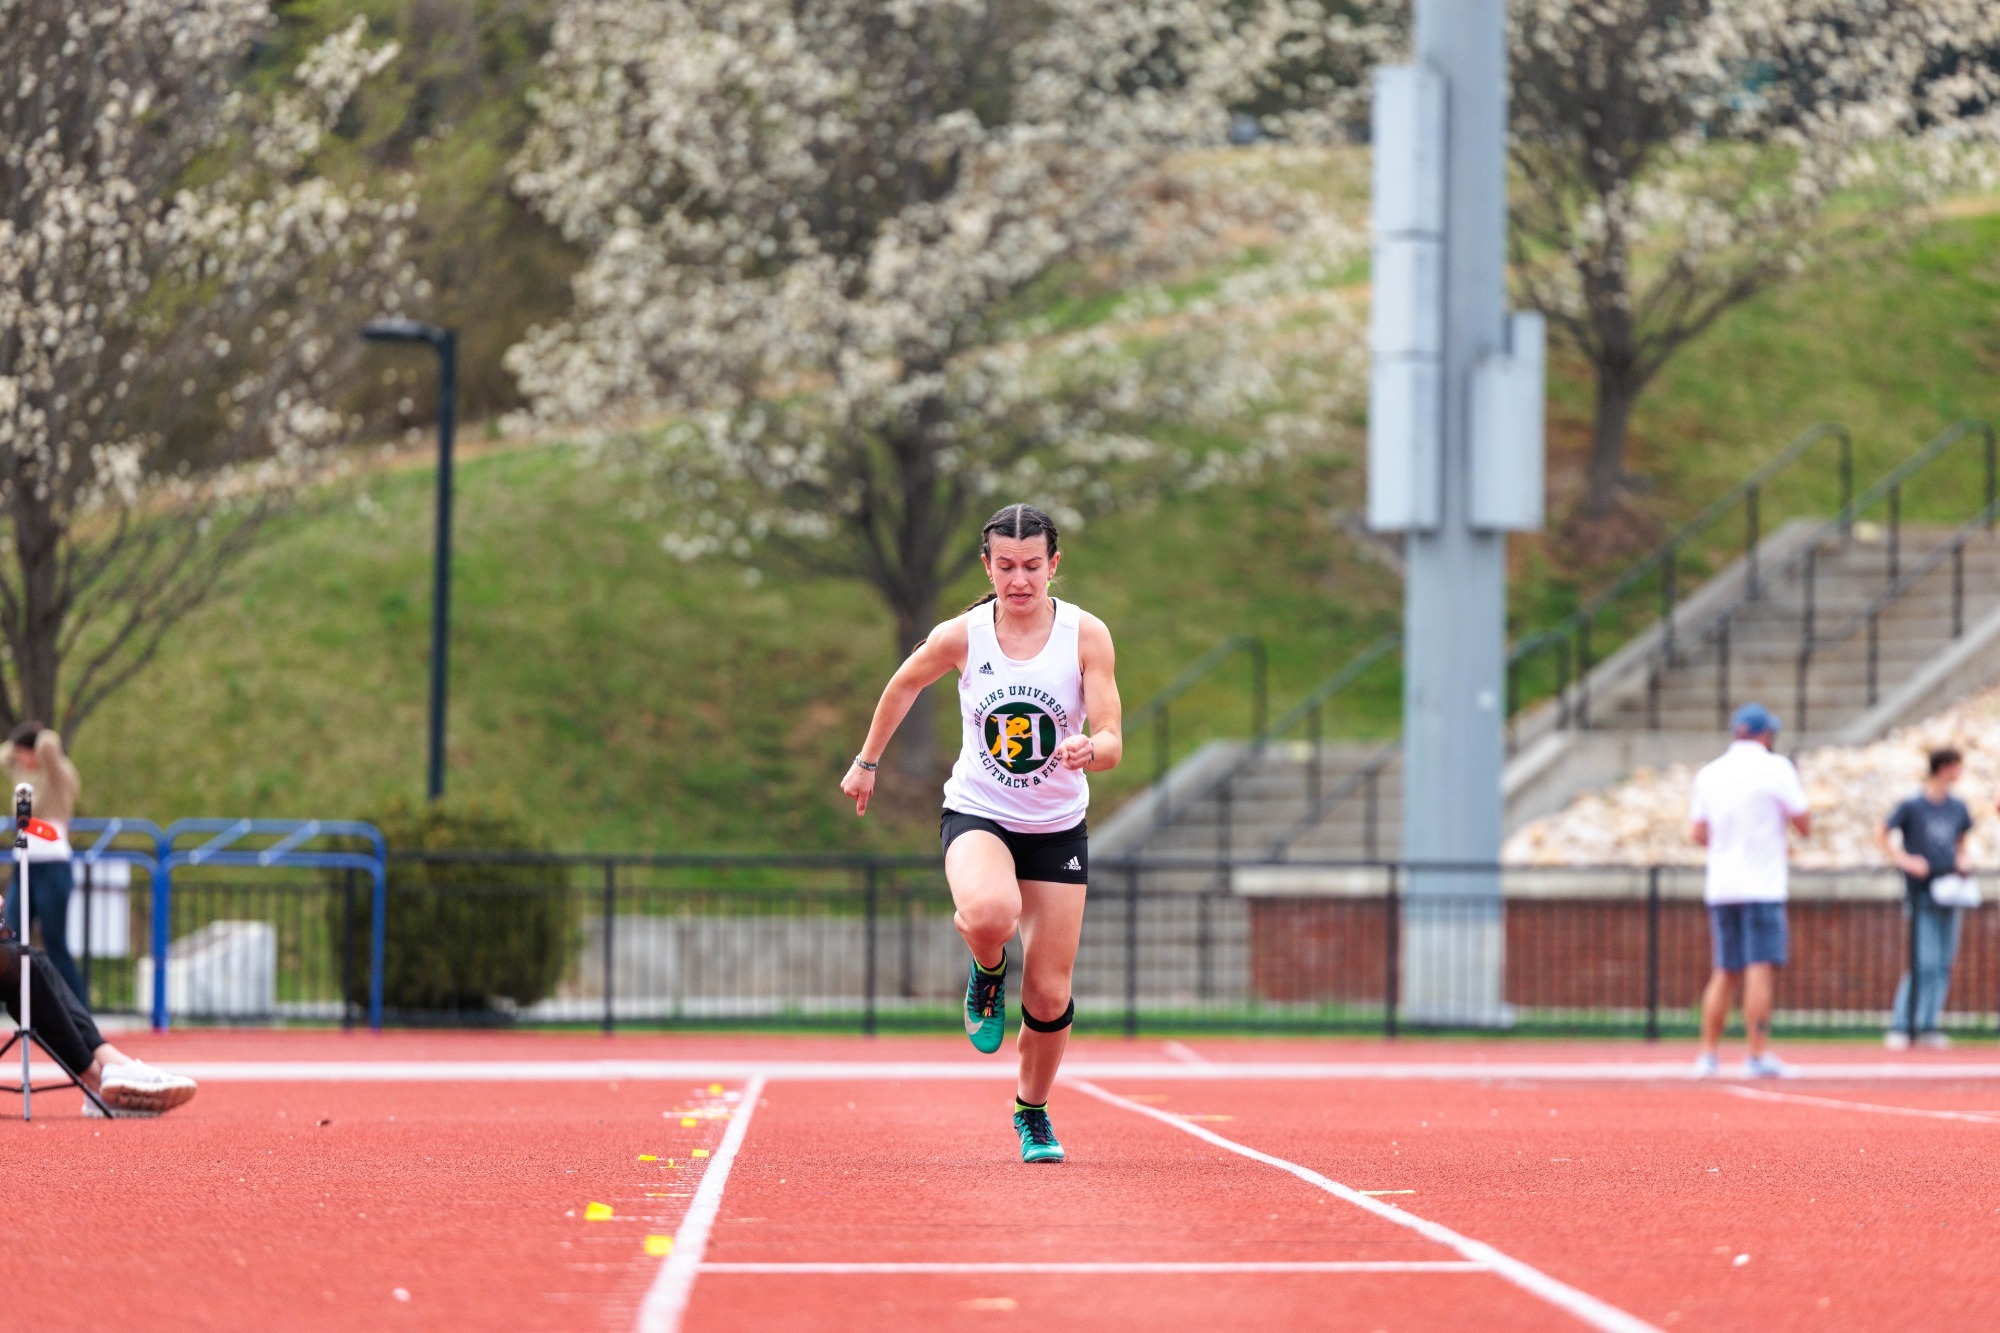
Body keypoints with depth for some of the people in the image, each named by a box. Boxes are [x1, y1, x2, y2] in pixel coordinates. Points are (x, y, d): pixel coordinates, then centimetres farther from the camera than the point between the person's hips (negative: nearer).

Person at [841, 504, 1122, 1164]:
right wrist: (867, 761, 18)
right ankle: (986, 969, 1)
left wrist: (1089, 751, -37)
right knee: (991, 913, -37)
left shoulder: (1086, 635, -12)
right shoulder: (960, 636, -11)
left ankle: (1032, 1110, 31)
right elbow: (903, 685, 10)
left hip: (1058, 829, 1)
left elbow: (1111, 742, -14)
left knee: (1050, 997, 1)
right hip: (977, 814, -1)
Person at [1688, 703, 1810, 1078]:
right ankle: (1758, 1056, -13)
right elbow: (1804, 825, -4)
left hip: (1720, 888, 5)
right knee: (1761, 969, -7)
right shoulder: (1775, 767, -5)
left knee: (1725, 972, 12)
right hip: (1761, 886, -5)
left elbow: (1698, 833, 13)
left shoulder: (1709, 773, 9)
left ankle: (1708, 1054, 10)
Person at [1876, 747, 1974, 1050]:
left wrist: (1961, 861, 5)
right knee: (1925, 963, -13)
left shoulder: (1958, 808, 8)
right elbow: (1881, 837, -2)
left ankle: (1928, 1027, 11)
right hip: (1921, 895, -6)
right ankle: (1899, 1027, -7)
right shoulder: (1912, 806, -8)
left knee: (1943, 964, 4)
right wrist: (1905, 860, -12)